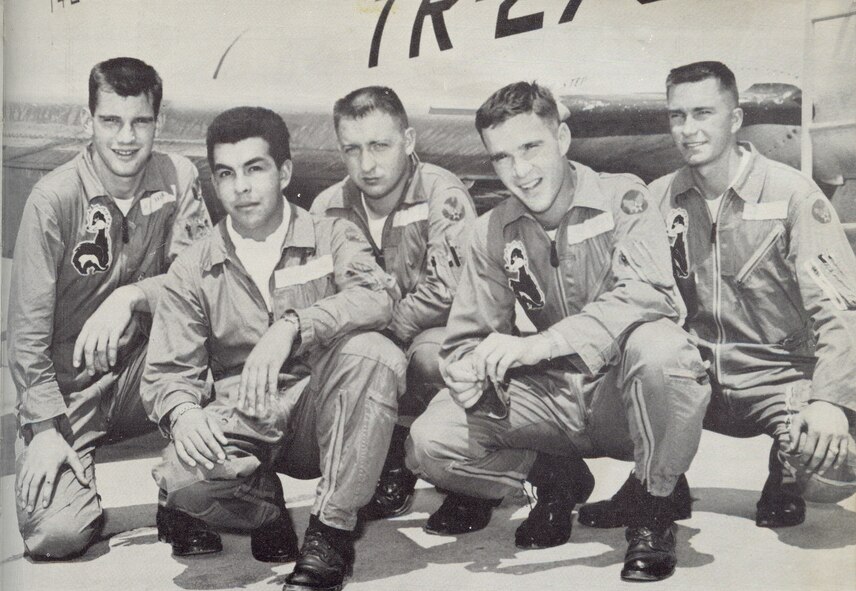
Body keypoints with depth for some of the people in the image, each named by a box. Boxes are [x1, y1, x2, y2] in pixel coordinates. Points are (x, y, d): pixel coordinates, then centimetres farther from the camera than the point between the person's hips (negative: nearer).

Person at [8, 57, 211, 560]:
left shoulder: (177, 177, -4)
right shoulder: (55, 199, -14)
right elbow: (27, 333, -12)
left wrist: (130, 297, -29)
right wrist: (46, 429, -18)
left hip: (139, 377, 3)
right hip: (66, 389, -2)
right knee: (57, 532, -20)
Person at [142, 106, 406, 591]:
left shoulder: (331, 237, 3)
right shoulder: (194, 270, 8)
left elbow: (378, 296, -18)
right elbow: (168, 372, 5)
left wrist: (291, 326, -33)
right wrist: (184, 413, -20)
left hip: (325, 416, 0)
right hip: (244, 419, 0)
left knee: (373, 354, -32)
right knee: (183, 477, -32)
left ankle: (331, 532, -19)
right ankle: (265, 510, 5)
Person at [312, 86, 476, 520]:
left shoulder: (442, 194, -15)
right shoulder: (329, 208, 0)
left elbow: (446, 290, -25)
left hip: (438, 333, -4)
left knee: (429, 355, -37)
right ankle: (391, 467, -4)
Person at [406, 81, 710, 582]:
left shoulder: (622, 198, -11)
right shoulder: (493, 233, 1)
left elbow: (646, 293, -29)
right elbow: (466, 341, 3)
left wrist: (536, 346, -36)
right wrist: (483, 384, -22)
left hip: (627, 395, -3)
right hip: (557, 399, 4)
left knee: (657, 346, -38)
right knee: (430, 444, -15)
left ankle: (658, 509, -13)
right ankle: (558, 480, 10)